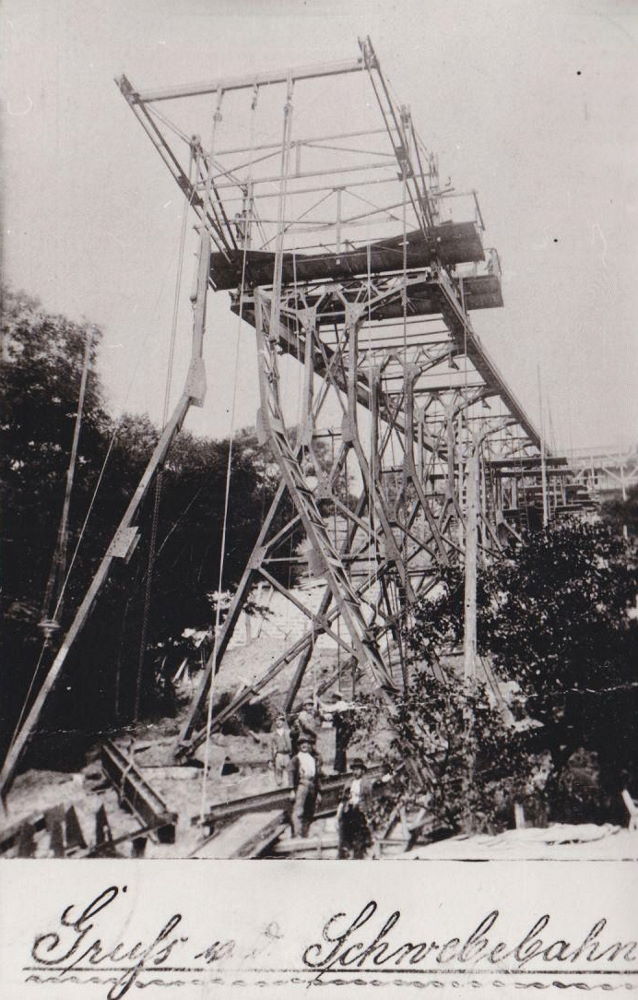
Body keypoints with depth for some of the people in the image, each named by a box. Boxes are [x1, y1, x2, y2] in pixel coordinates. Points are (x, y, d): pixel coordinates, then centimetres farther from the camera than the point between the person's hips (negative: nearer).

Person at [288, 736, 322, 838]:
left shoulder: (315, 759, 19)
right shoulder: (296, 759, 6)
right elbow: (292, 774, -1)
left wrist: (318, 791, 18)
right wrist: (292, 790, -10)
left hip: (312, 786, 5)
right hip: (301, 785, -5)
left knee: (309, 813, 5)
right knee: (298, 811, -15)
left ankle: (305, 834, 12)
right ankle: (296, 833, -17)